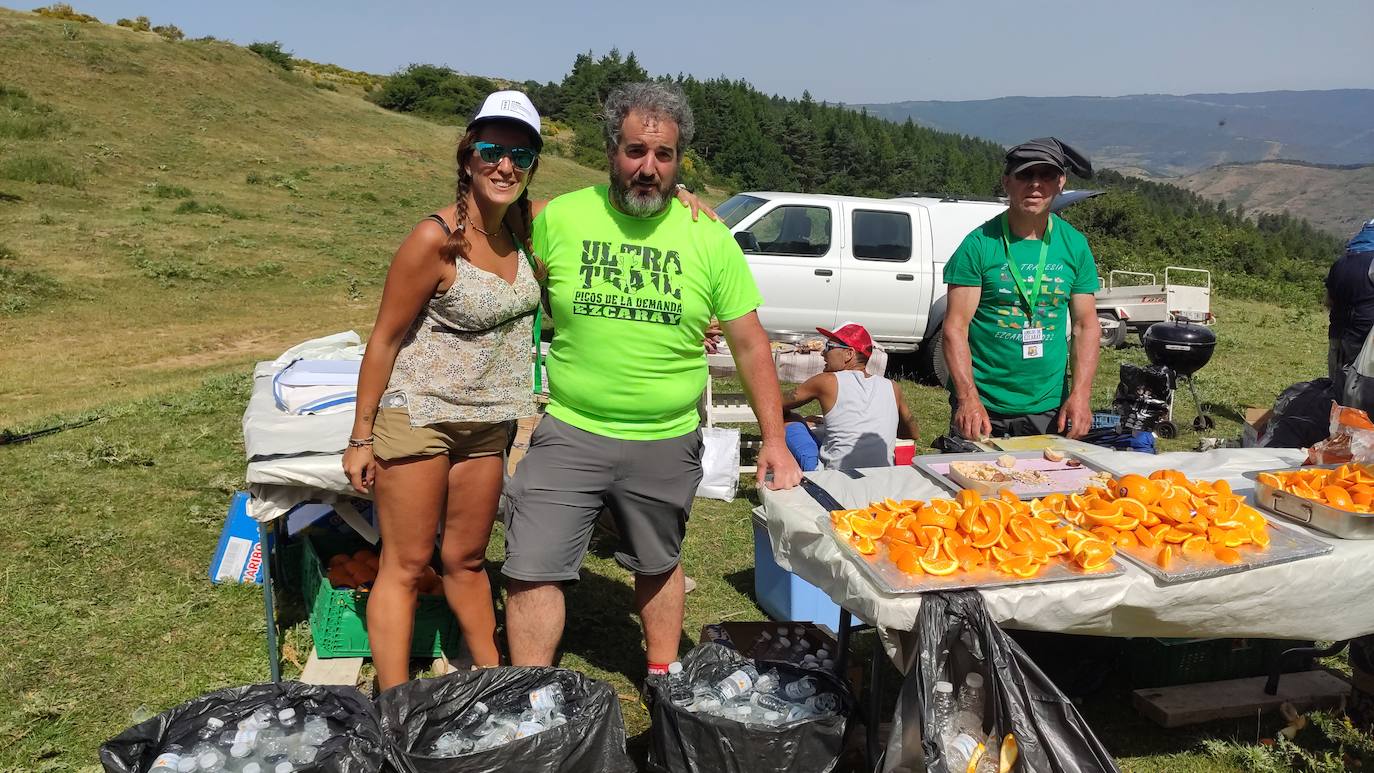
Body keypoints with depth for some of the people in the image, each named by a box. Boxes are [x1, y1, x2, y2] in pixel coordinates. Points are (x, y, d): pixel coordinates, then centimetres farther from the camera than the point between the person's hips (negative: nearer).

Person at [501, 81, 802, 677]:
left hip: (667, 443, 1)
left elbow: (749, 343, 1)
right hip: (569, 433, 0)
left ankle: (664, 679, 41)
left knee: (658, 567, 18)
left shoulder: (709, 238, -3)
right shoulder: (559, 218, -4)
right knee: (532, 570, -1)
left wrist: (773, 438, -2)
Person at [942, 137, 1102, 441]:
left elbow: (1087, 326, 7)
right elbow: (955, 327, -11)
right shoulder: (980, 244, -8)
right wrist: (969, 399, -22)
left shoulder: (1075, 245, 4)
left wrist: (1080, 394, -6)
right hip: (983, 409, -3)